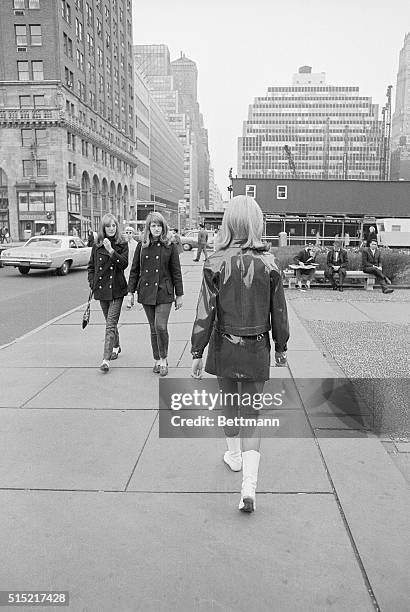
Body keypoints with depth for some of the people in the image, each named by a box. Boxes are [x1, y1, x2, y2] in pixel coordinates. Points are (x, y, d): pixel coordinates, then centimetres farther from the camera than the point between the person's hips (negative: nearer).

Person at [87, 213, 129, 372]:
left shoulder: (122, 245, -1)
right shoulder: (97, 246, 7)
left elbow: (124, 264, -13)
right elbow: (91, 266, 14)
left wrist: (111, 251, -23)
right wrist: (92, 282, 2)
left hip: (116, 289, -4)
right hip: (101, 288, 4)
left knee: (111, 324, -11)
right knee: (110, 322, 17)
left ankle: (106, 359, -12)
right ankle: (116, 347, 40)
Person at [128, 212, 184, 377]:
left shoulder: (170, 246, 0)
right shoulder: (141, 246, 6)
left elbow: (176, 272, 2)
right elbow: (134, 270, 10)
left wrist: (179, 295, 1)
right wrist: (131, 292, 6)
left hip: (164, 292, -3)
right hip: (146, 292, 3)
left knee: (161, 327, -11)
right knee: (153, 329, 9)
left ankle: (163, 360, 8)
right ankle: (157, 360, 22)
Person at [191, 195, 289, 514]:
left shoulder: (216, 263, -12)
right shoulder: (268, 263, -8)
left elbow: (206, 312, -11)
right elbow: (279, 312, -1)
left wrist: (197, 352, -3)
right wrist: (281, 346, 12)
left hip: (224, 346, 0)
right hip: (257, 348, 0)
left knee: (229, 402, 23)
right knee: (252, 413, 9)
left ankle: (234, 455, 43)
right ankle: (249, 484, 2)